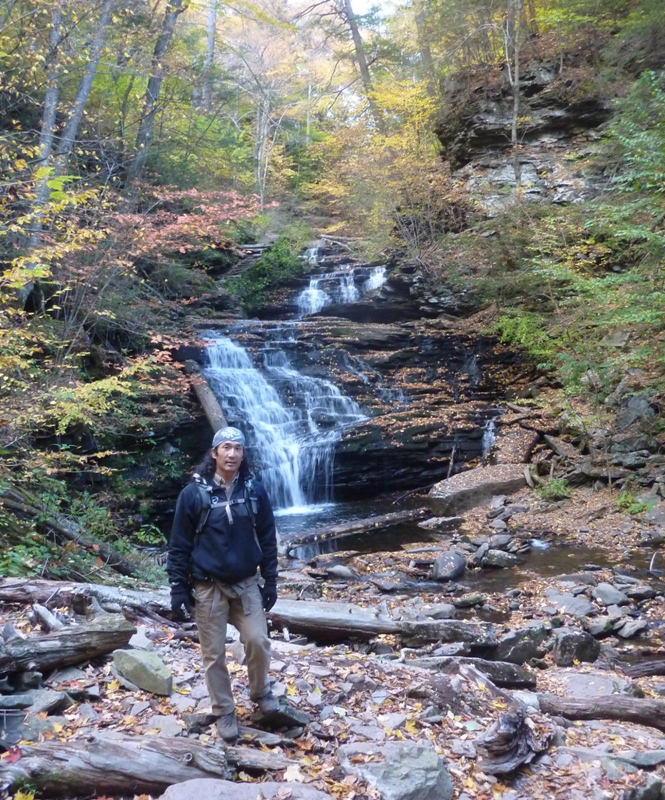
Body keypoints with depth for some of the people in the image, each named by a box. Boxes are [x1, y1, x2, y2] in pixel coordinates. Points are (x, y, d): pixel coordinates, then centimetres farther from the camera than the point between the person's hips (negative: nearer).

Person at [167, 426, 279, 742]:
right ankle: (224, 712, 25)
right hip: (207, 586, -2)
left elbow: (267, 539, 4)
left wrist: (270, 580, 3)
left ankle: (260, 692, 27)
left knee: (258, 641, -2)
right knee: (214, 654, 6)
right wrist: (178, 587, -6)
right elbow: (179, 544, -5)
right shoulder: (194, 493, -10)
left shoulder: (255, 491, -2)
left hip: (247, 583, 2)